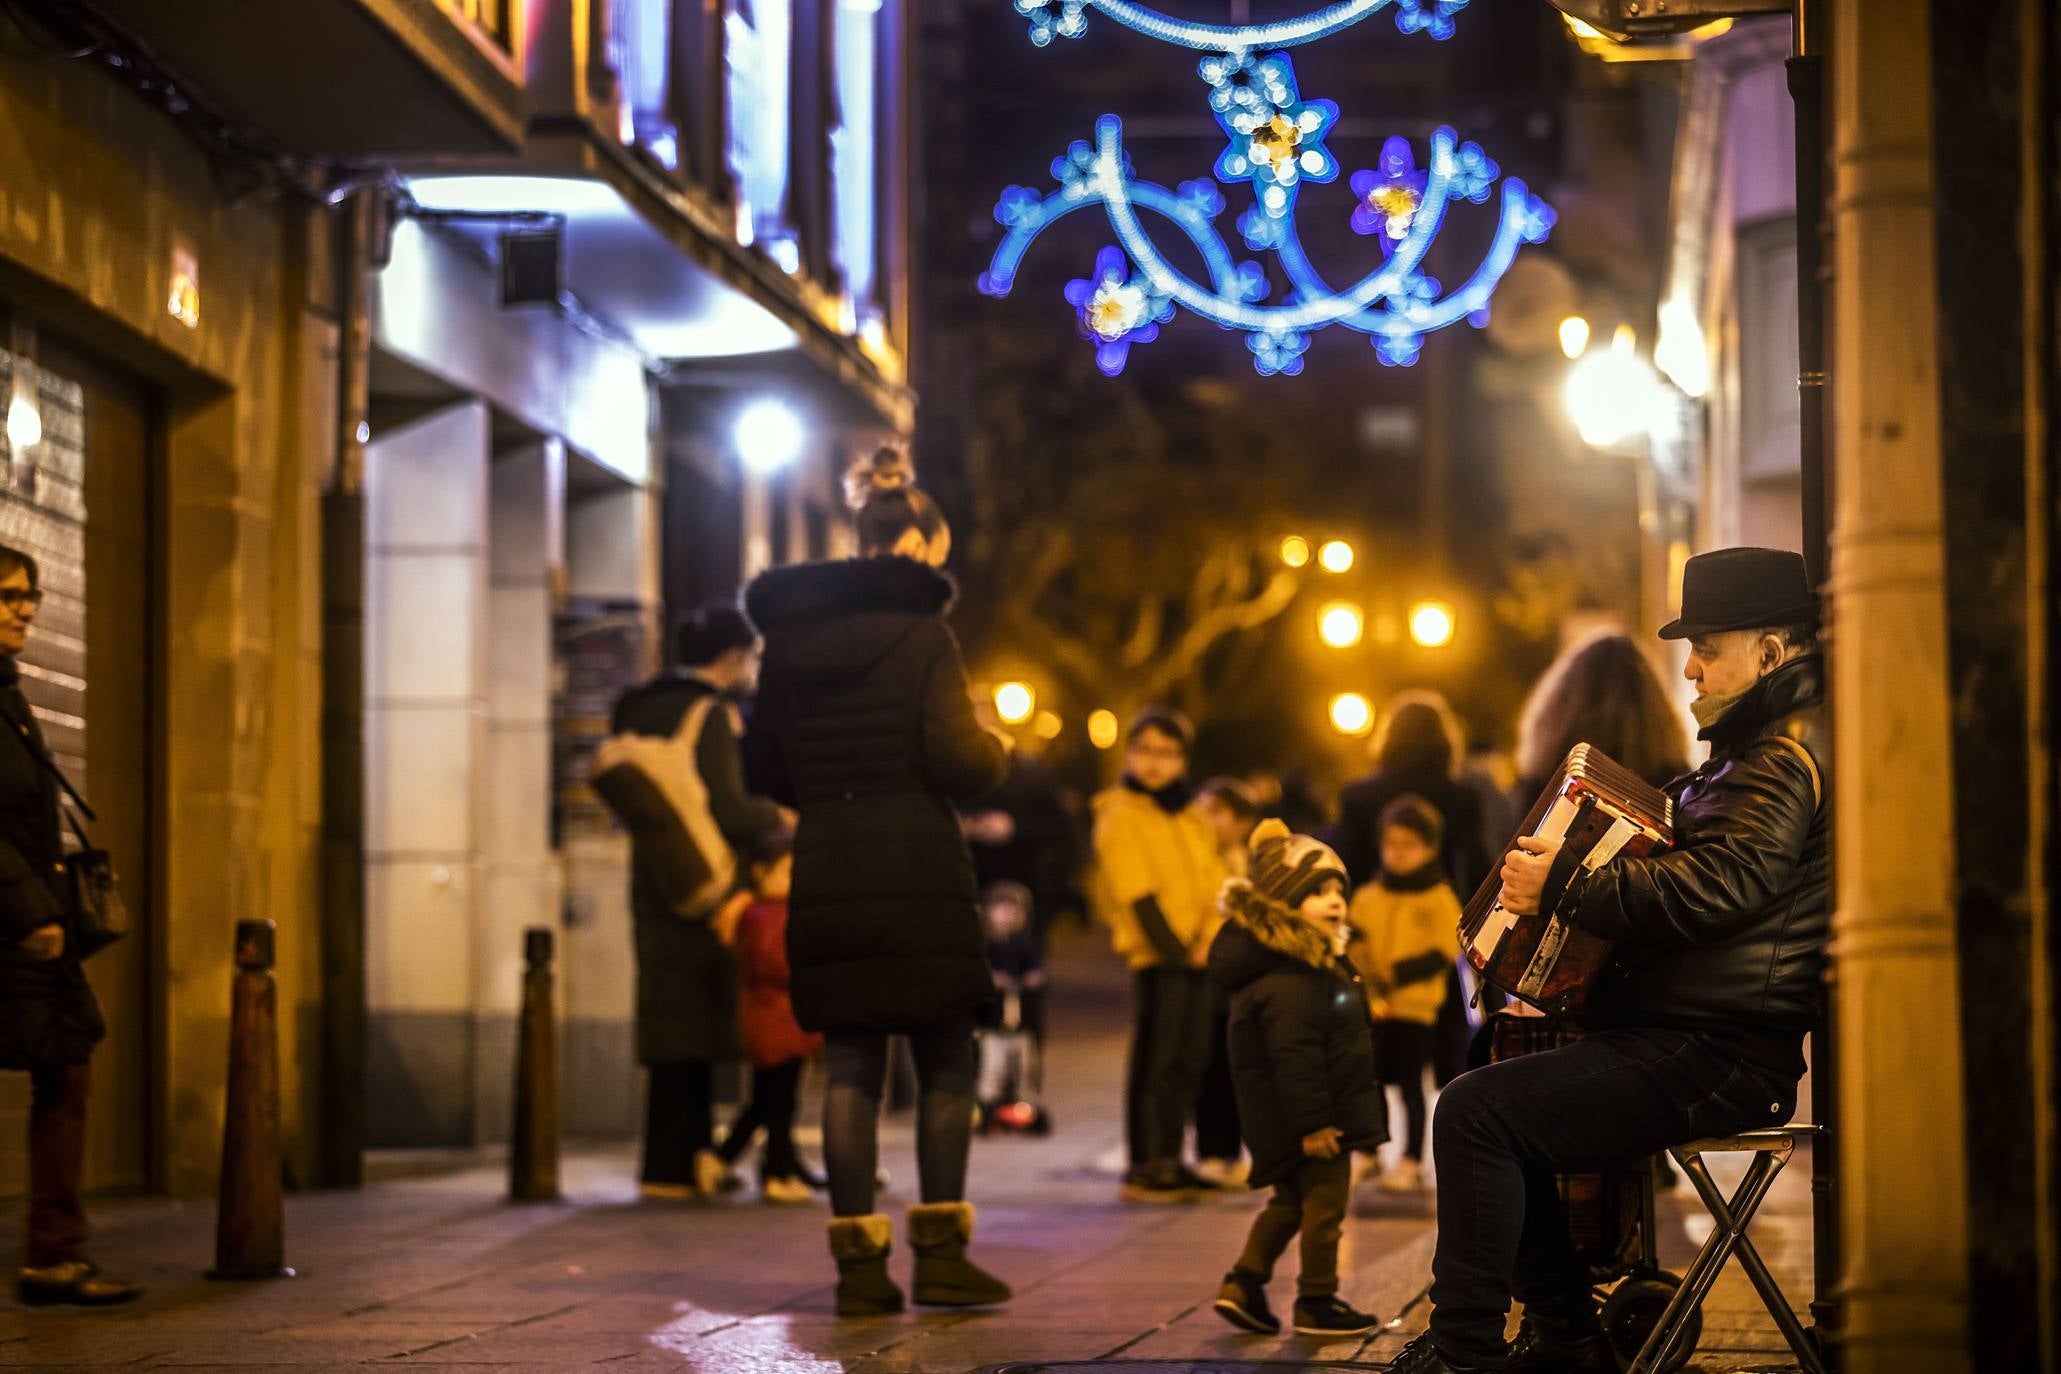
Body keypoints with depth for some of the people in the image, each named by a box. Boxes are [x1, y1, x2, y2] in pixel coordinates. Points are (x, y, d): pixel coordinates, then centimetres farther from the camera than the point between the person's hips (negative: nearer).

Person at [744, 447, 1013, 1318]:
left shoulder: (790, 638, 9)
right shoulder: (920, 633, -8)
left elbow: (767, 769, 13)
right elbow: (956, 762, -14)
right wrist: (997, 754, 7)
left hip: (826, 877, 5)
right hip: (918, 874, -5)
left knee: (850, 1066, 6)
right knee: (946, 1063, 6)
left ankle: (859, 1262, 4)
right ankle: (940, 1252, 4)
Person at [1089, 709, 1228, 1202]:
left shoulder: (1191, 820, 17)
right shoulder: (1120, 817, -5)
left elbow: (1214, 885, 10)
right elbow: (1139, 897, -12)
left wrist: (1207, 939, -7)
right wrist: (1174, 949, -16)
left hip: (1195, 958, 7)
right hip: (1155, 958, -7)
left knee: (1189, 1062, 10)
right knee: (1155, 1064, -7)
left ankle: (1170, 1160, 18)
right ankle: (1144, 1168, -4)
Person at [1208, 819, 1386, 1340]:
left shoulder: (1314, 964, 12)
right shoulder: (1289, 983, -24)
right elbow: (1294, 1057, -28)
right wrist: (1312, 1122, -27)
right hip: (1310, 1117, -11)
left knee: (1291, 1200, 19)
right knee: (1325, 1203, 0)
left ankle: (1244, 1282, 18)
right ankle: (1317, 1303, 10)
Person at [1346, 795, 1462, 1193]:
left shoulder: (1440, 899, -1)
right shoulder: (1367, 897, 10)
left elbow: (1443, 952, -8)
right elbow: (1352, 942, 6)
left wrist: (1398, 973, -19)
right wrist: (1362, 966, -17)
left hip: (1416, 1007, -3)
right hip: (1371, 1006, 3)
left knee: (1410, 1085, 0)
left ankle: (1411, 1161, 7)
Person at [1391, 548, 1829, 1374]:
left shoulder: (1791, 755, -14)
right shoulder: (1762, 743, 21)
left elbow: (1716, 886, -26)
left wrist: (1561, 888, -20)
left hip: (1718, 1057, -12)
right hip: (1689, 1035, 12)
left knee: (1476, 1112, -19)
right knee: (1495, 1106, 18)